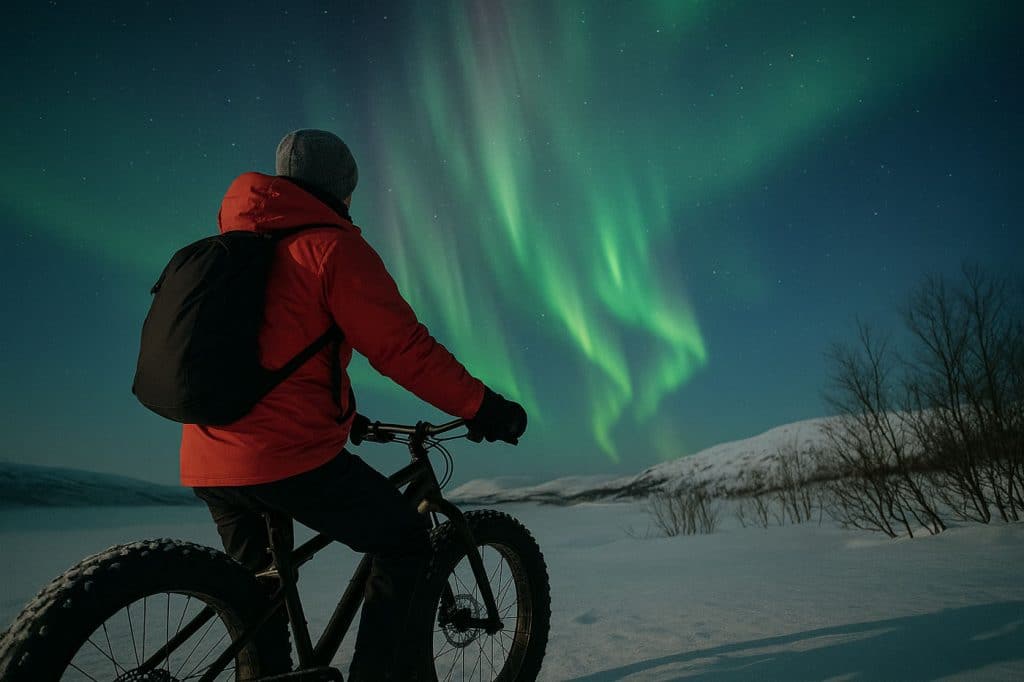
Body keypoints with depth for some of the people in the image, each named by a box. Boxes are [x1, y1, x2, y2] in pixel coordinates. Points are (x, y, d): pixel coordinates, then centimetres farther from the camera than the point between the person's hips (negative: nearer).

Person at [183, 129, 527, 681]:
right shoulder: (331, 246, -5)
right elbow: (403, 348, -13)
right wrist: (483, 407, -5)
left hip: (206, 461, 8)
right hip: (290, 455, -8)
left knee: (254, 585, 29)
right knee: (405, 543, 10)